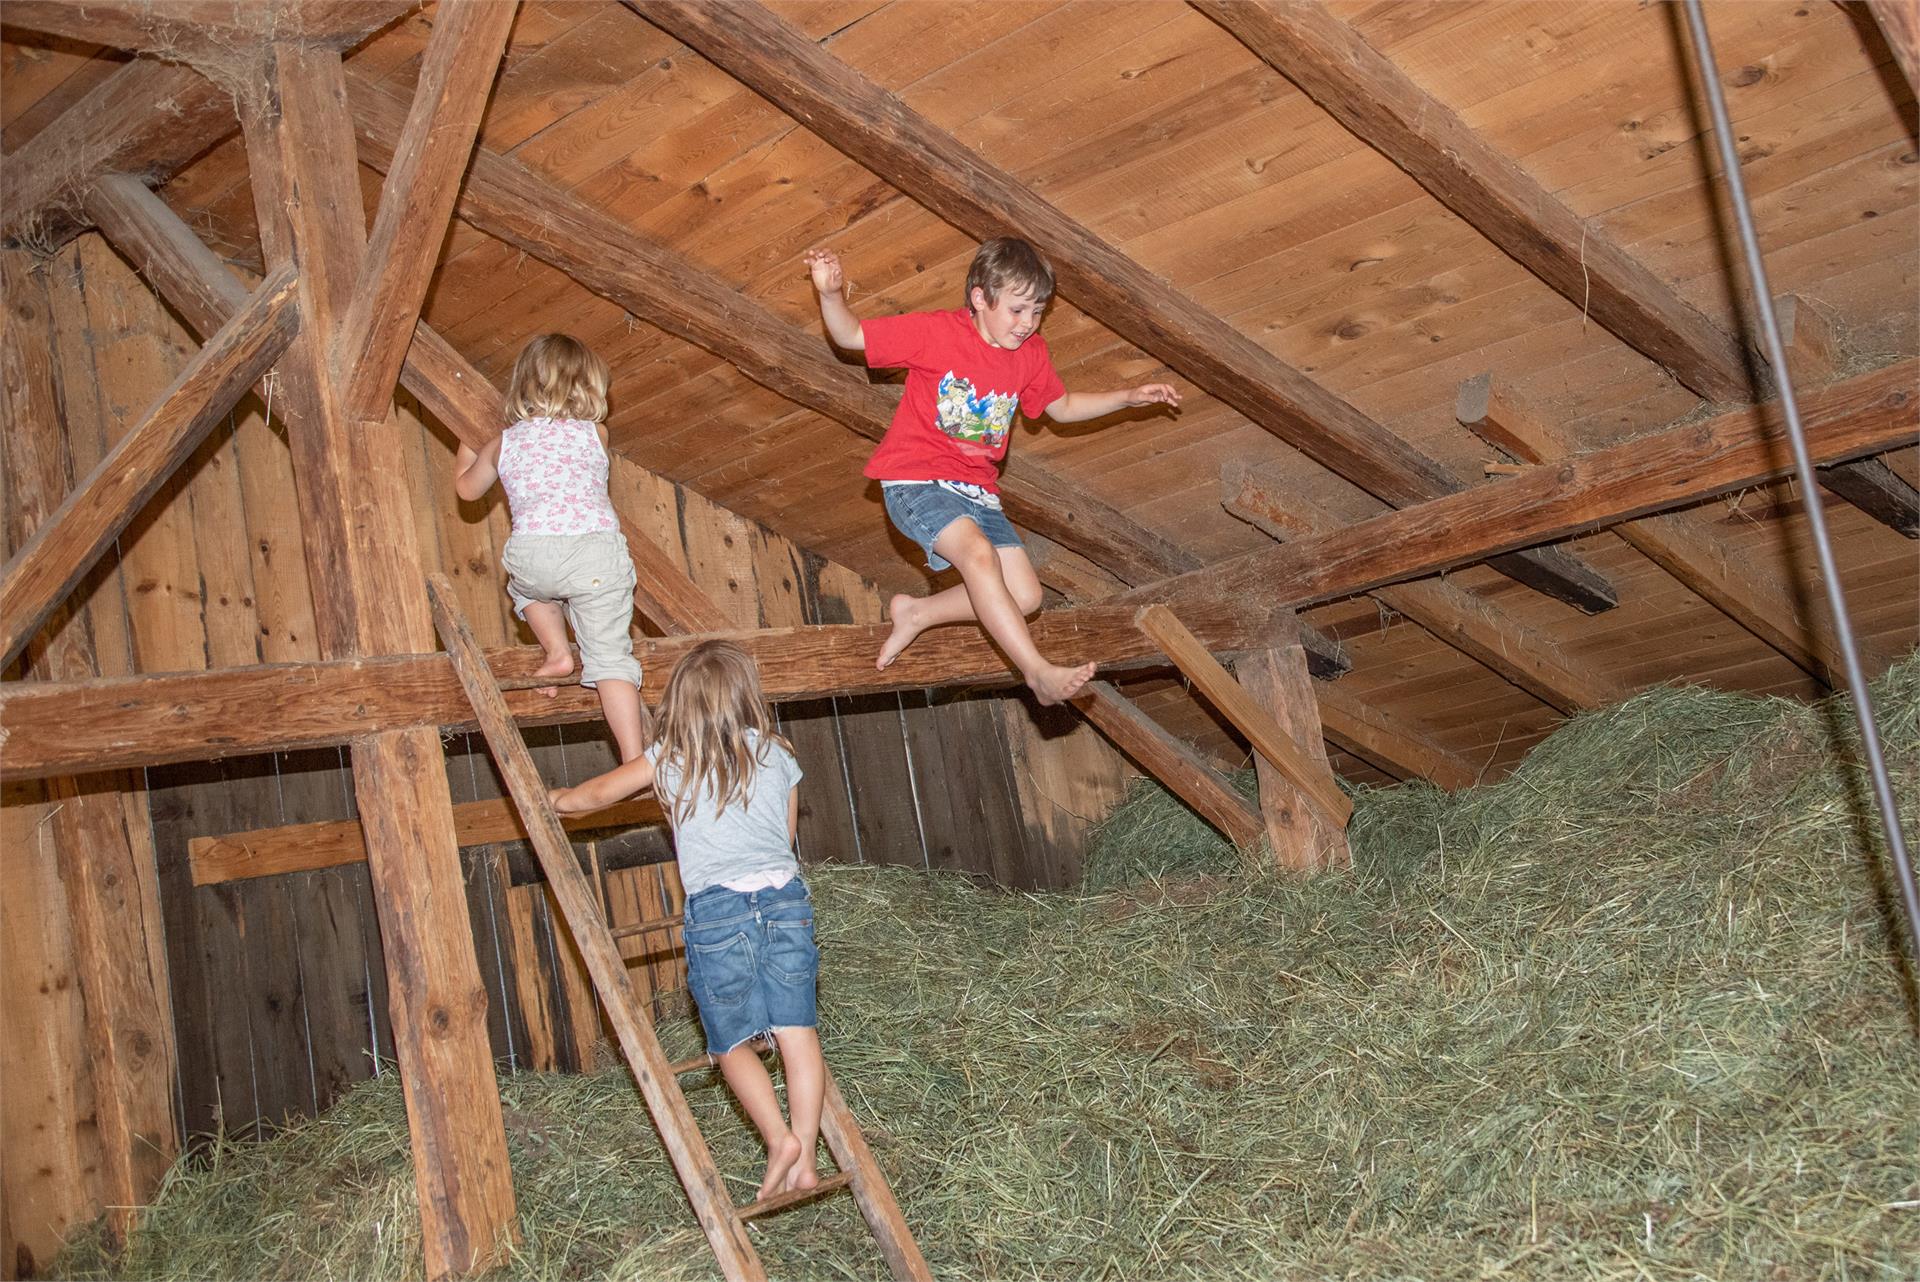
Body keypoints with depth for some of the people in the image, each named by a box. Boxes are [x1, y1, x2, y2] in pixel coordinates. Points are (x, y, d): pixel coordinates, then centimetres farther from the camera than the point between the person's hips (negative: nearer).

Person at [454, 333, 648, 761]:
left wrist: (466, 448, 59)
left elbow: (466, 488, 39)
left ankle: (557, 652, 20)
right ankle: (634, 759, -6)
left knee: (526, 585, 38)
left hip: (531, 550, 1)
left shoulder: (505, 442, 20)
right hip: (596, 548, -1)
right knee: (610, 656, 4)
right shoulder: (596, 434, 17)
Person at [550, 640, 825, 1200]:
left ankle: (780, 1139, -8)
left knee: (732, 1043, 7)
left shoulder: (671, 760, 9)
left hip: (717, 907, -2)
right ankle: (804, 1159, 3)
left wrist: (558, 799, 42)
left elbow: (598, 793, 22)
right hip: (785, 897, 3)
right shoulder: (777, 756, 14)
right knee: (797, 1032, 4)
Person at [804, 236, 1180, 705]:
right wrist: (831, 295, -25)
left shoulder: (1030, 355, 7)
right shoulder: (936, 331, -10)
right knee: (980, 553, -34)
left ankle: (915, 613, 13)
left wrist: (1130, 397, 14)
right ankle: (1038, 671, -32)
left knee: (1025, 596, -4)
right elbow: (850, 336, -5)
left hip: (977, 491, 7)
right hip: (916, 480, -7)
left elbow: (1064, 407, 24)